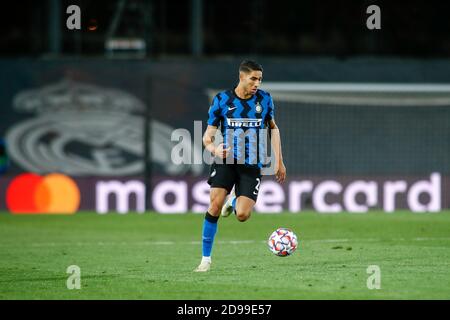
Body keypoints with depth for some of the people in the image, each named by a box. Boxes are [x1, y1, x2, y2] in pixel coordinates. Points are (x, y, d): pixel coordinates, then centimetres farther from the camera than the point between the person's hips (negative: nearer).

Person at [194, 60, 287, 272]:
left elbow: (273, 128, 17)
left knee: (242, 215, -13)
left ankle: (234, 202, 28)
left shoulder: (264, 99, 2)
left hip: (252, 165, 1)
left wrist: (279, 161, 14)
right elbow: (208, 136, 1)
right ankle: (206, 259, -6)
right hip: (226, 160, -1)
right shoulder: (222, 100, -2)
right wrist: (214, 149, -23)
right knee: (215, 204, -19)